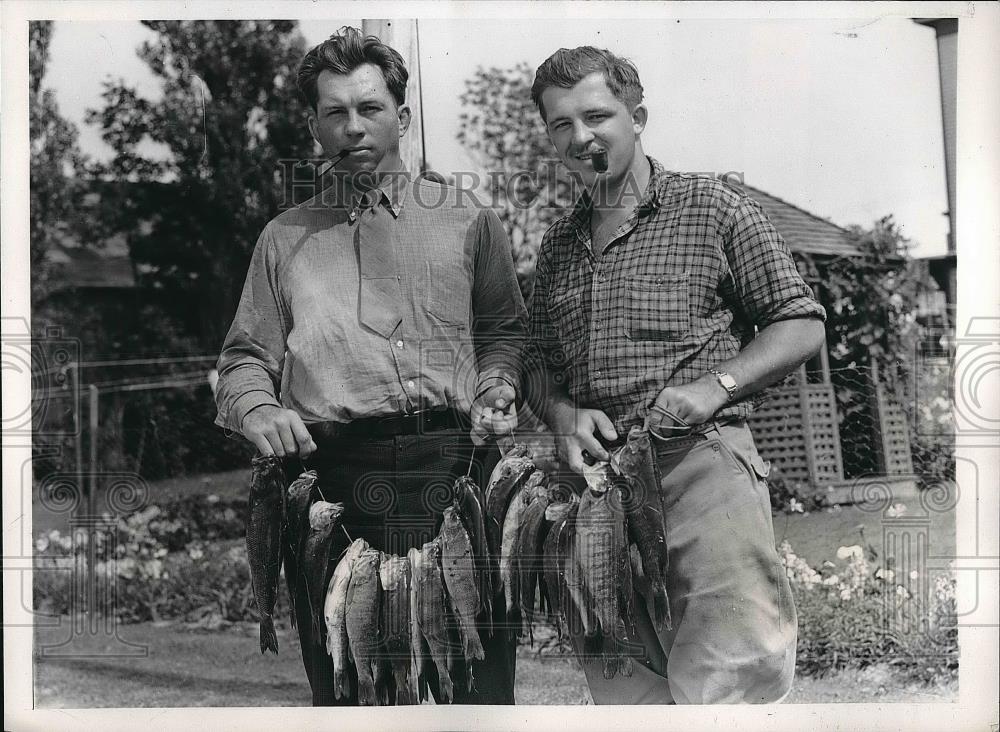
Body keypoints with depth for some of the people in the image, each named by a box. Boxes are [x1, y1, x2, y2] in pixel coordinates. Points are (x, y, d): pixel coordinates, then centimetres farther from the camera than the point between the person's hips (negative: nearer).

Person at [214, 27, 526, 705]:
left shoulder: (469, 222, 16)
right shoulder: (285, 237, 18)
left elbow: (505, 331, 22)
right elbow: (245, 356, 17)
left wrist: (495, 389, 2)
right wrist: (257, 407, -3)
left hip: (455, 465, 0)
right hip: (333, 477, 1)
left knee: (480, 684, -3)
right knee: (344, 689, 2)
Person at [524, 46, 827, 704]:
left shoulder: (713, 209, 4)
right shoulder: (559, 245, 19)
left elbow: (802, 324, 4)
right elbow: (539, 360, 24)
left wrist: (714, 387, -11)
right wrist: (563, 415, 1)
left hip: (701, 461, -5)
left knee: (728, 680, -15)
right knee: (624, 691, 8)